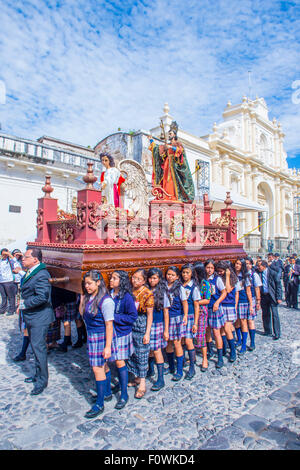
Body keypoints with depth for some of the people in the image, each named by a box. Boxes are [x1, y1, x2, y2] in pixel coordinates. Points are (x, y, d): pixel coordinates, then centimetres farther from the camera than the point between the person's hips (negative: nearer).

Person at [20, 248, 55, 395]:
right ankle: (38, 375, 38)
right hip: (31, 316, 10)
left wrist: (24, 303, -19)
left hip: (39, 317, -10)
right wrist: (23, 303, 7)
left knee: (38, 347, 0)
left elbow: (42, 297, -30)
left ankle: (42, 380, 17)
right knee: (35, 346, 21)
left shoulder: (41, 275, -23)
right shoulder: (30, 272, 8)